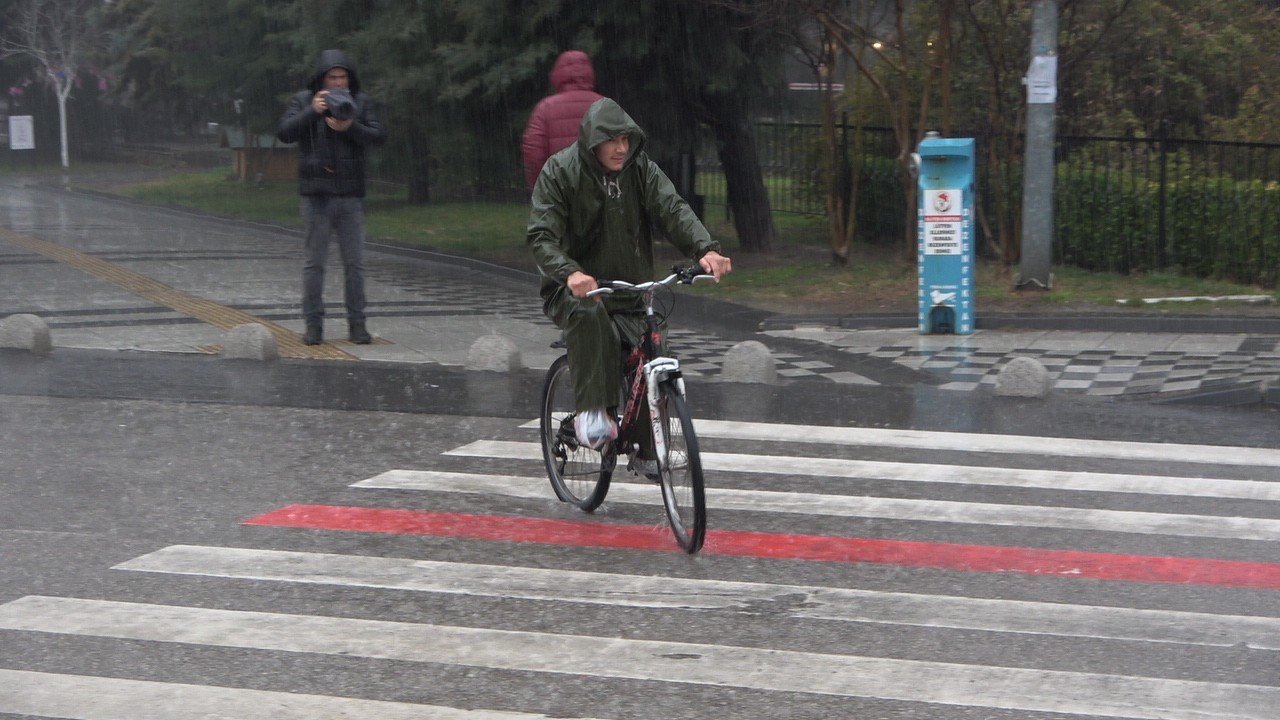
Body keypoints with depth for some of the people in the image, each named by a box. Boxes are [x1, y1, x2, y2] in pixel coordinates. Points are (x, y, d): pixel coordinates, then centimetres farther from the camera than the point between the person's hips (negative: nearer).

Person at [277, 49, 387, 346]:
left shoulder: (361, 102, 9)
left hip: (351, 194, 1)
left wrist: (350, 127, -17)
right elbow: (285, 133, -6)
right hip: (316, 193, -1)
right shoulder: (303, 100, 6)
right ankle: (314, 323, 5)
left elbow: (378, 136, -1)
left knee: (355, 262, 2)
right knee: (314, 261, 1)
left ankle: (357, 323, 7)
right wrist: (312, 112, -18)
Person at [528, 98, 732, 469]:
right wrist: (569, 272, -39)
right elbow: (541, 235, -18)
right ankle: (591, 410, -29)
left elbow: (673, 209, -12)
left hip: (628, 292, 4)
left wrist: (705, 248, -33)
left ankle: (647, 449, 12)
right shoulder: (559, 171, -10)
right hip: (574, 288, -4)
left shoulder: (639, 168, 0)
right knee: (588, 315, -39)